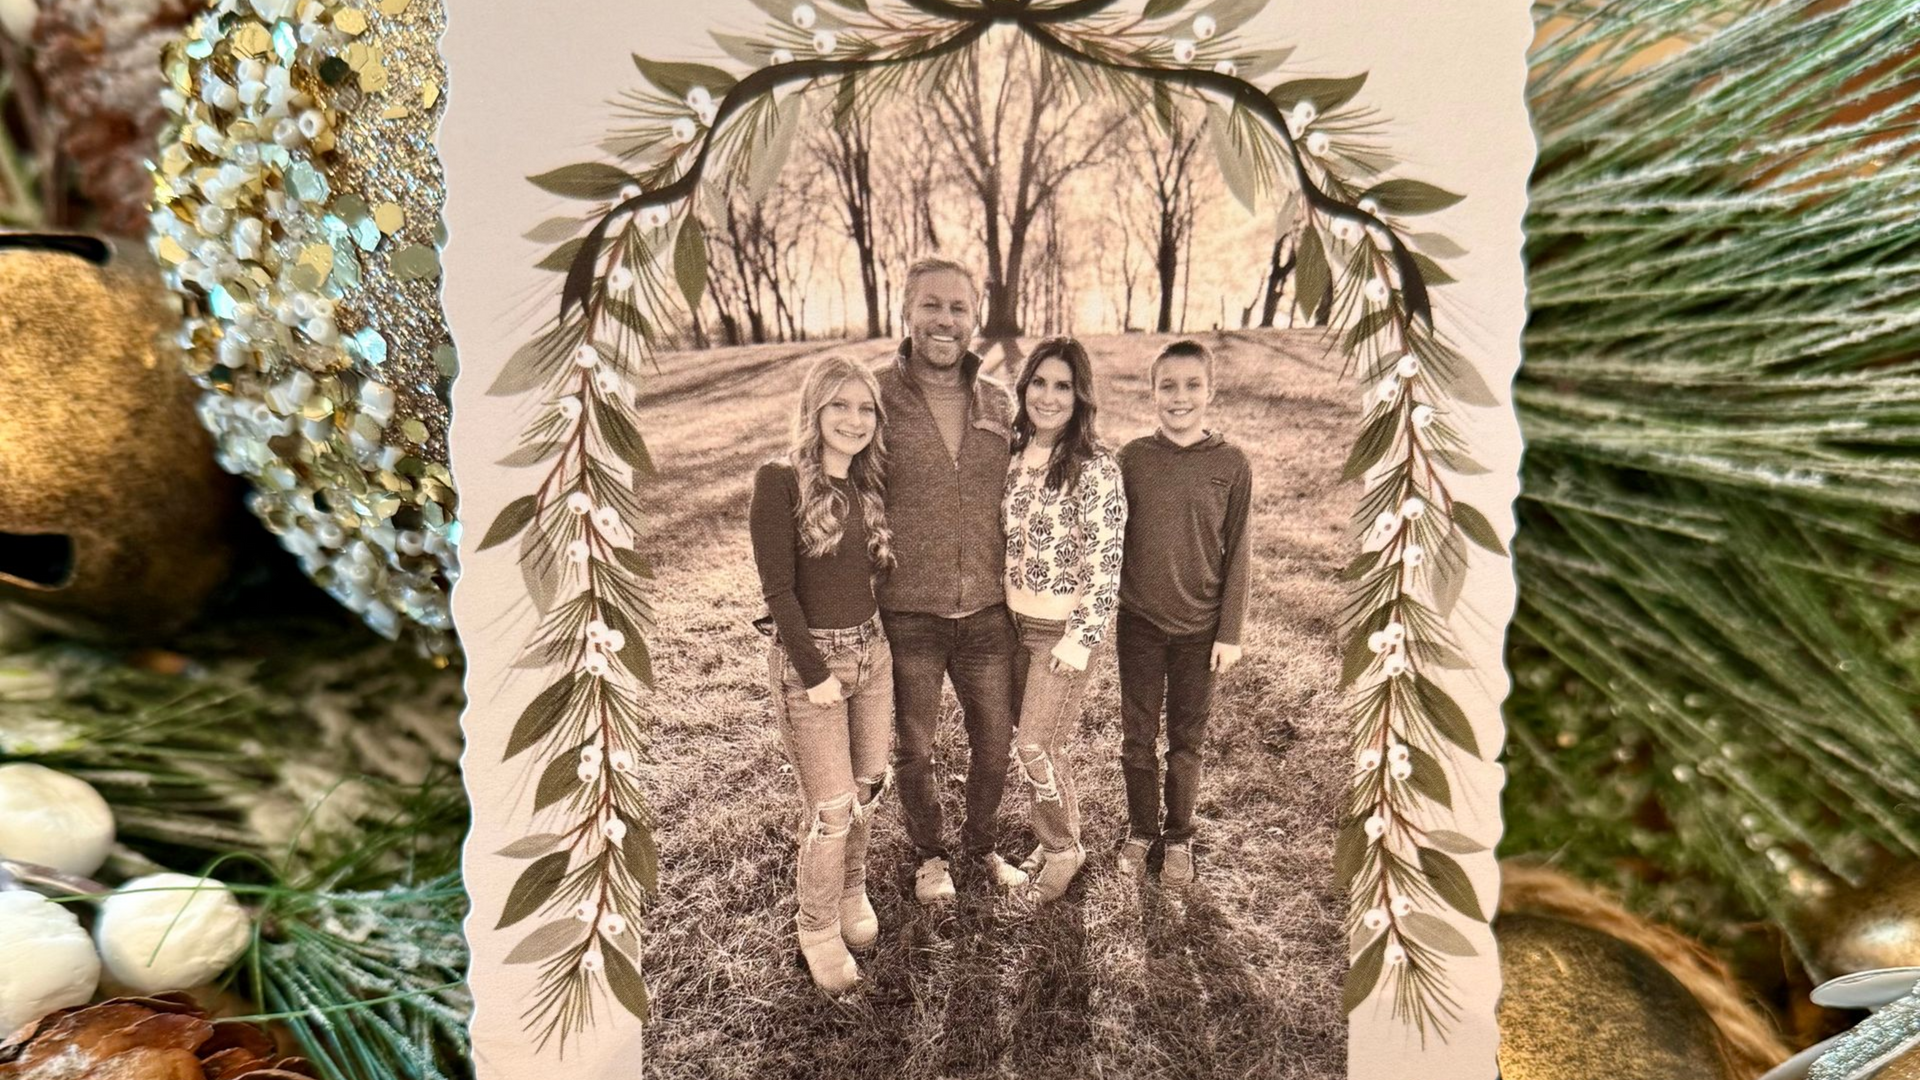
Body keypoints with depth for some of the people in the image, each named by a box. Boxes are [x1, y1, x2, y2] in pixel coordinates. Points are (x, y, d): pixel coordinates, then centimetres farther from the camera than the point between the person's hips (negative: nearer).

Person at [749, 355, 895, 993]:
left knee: (868, 790, 16)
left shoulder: (870, 483, 5)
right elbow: (777, 590, -16)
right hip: (807, 659, -6)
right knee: (831, 810, 1)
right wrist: (816, 673, -16)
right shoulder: (780, 483, -14)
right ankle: (817, 928, 23)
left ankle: (851, 892, 40)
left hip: (872, 650, 6)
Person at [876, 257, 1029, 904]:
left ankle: (982, 844, 43)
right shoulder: (875, 395, -10)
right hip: (907, 615, -3)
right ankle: (929, 854, 41)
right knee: (913, 748, 15)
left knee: (994, 741, 16)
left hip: (988, 611, 3)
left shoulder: (998, 402, 2)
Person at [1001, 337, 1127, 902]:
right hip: (1013, 622, 6)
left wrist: (1081, 639, -18)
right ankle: (1054, 839, 35)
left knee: (1034, 748, -2)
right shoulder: (1013, 456, 3)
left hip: (1062, 630, -6)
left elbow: (1106, 564, -17)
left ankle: (1064, 849, 22)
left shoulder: (1095, 468, -17)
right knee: (1027, 743, 14)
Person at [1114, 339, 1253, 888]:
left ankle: (1179, 837, 31)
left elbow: (1236, 554, -3)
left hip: (1199, 626, -1)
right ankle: (1141, 830, 32)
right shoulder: (1134, 457, -4)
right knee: (1137, 734, 12)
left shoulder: (1232, 465, -7)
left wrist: (1230, 632, -3)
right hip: (1139, 621, 1)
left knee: (1187, 739, 12)